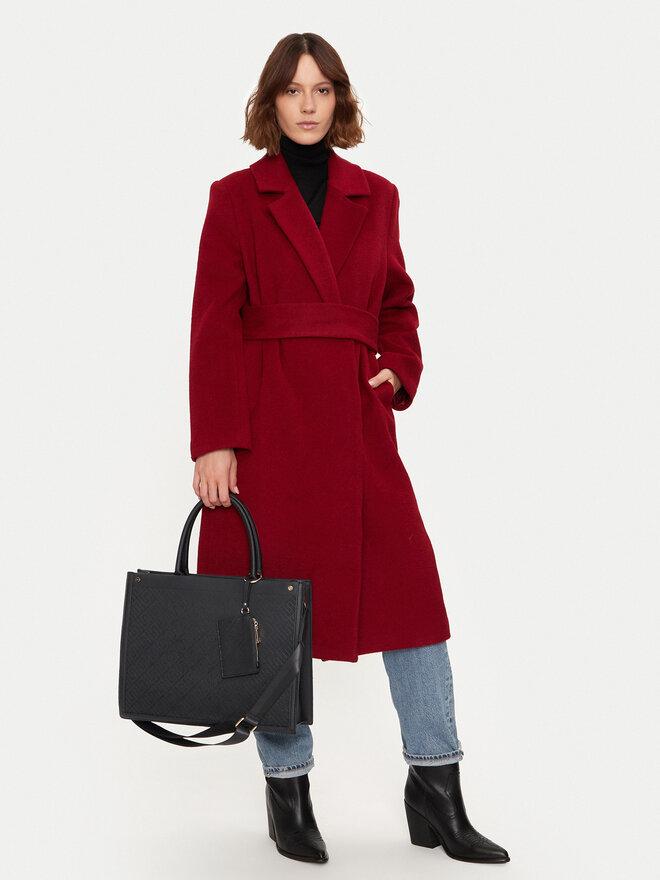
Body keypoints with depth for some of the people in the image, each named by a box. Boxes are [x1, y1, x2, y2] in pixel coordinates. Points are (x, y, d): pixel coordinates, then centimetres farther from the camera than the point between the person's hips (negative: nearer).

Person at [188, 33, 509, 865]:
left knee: (412, 589, -2)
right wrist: (214, 441, -10)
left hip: (356, 421, 3)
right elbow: (214, 326, -3)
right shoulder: (237, 196, 2)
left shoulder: (377, 197, 12)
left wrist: (398, 371, 0)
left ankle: (436, 796, 8)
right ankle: (288, 794, 17)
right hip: (267, 420, -3)